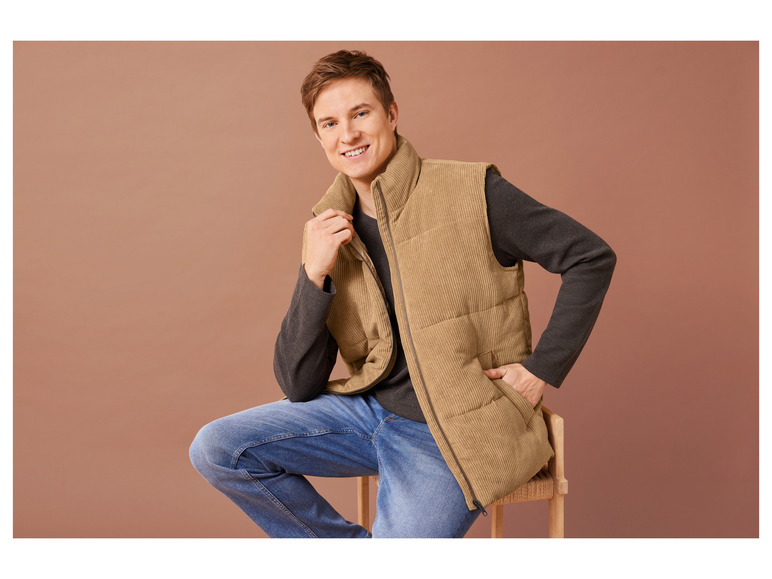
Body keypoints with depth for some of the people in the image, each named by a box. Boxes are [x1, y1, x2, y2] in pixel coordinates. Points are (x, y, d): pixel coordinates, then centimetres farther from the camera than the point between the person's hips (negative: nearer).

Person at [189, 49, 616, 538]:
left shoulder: (470, 193, -11)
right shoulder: (329, 231, 2)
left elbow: (592, 258, -8)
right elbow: (299, 387, -1)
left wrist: (542, 370, -11)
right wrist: (314, 274, -15)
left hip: (451, 433, -5)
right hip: (369, 410, 5)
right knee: (215, 448, -6)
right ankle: (358, 547, 10)